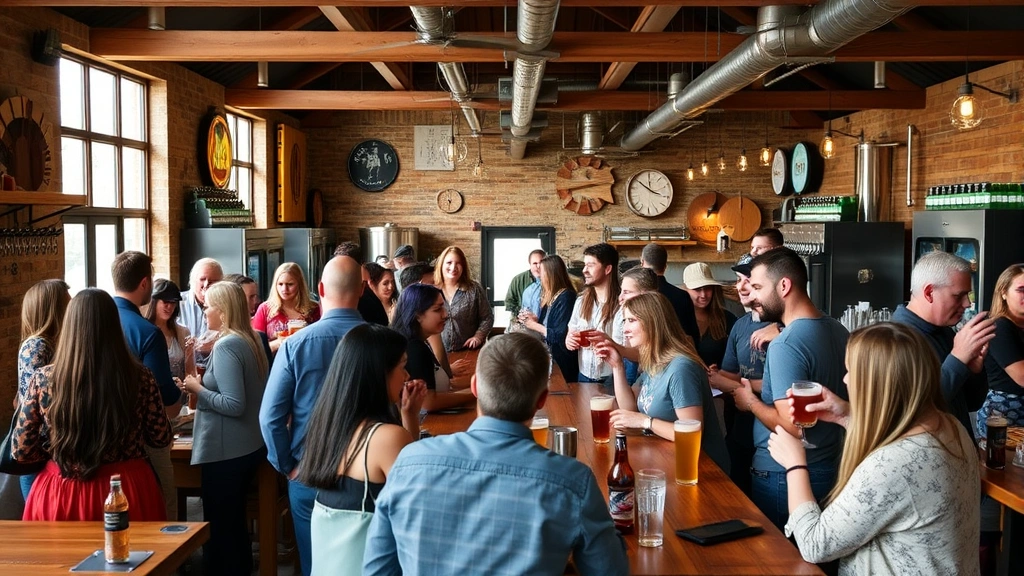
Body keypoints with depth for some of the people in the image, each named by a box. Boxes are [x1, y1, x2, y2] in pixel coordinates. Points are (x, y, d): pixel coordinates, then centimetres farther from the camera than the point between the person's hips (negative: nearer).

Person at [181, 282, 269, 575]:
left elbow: (234, 405, -24)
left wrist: (197, 389, -13)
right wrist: (205, 382, 10)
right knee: (234, 521, 21)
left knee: (219, 526, 4)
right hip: (249, 446, 9)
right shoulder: (250, 339, 6)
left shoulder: (226, 345, -19)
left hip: (226, 451, -9)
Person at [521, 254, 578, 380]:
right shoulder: (550, 296, 10)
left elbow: (561, 336, -23)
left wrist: (536, 326, -15)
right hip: (549, 357, 9)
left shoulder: (566, 297, -18)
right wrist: (536, 319, 1)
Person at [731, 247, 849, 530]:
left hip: (784, 477, -8)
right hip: (829, 467, 8)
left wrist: (751, 402, -9)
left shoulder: (785, 346, -23)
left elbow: (791, 427, -27)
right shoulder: (839, 331, 3)